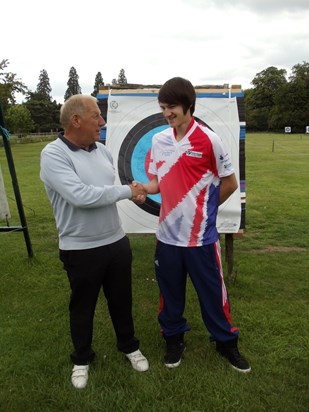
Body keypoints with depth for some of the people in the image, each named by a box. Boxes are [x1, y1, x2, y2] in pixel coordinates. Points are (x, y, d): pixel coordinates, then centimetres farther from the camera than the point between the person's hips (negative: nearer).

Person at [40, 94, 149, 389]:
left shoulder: (102, 150, 3)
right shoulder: (53, 154, -17)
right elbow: (80, 196, -29)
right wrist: (127, 191, -19)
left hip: (116, 242, 5)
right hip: (80, 250, -5)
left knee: (121, 300, 20)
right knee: (82, 307, 15)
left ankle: (129, 346, 45)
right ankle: (81, 359, 41)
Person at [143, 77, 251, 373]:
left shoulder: (209, 140, -12)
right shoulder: (158, 141, 2)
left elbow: (230, 183, -3)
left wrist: (203, 209, 5)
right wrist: (142, 188, -12)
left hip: (201, 235, -4)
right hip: (167, 234, 4)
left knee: (212, 292, 11)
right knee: (170, 291, 17)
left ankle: (226, 342, 35)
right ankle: (174, 339, 39)